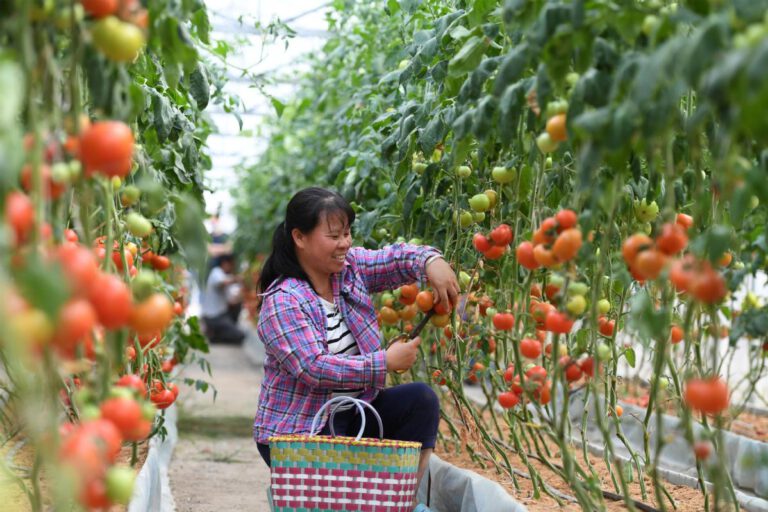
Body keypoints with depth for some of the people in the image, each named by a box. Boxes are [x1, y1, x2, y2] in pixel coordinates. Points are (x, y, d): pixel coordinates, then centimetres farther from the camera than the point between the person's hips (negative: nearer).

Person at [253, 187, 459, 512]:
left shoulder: (350, 266, 2)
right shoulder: (282, 302, -20)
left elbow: (394, 260, -1)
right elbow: (314, 368, -28)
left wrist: (431, 261, -26)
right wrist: (386, 362, -27)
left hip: (354, 412, 8)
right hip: (298, 430, -7)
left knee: (421, 399, -12)